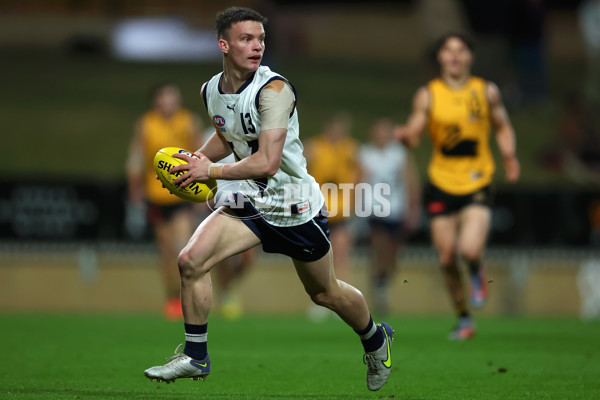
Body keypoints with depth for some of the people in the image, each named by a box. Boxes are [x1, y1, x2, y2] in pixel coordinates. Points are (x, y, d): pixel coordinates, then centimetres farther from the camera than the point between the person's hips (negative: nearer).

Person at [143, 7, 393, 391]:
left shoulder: (274, 90, -24)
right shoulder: (212, 91, -2)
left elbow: (267, 162, -29)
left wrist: (211, 171, -23)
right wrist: (194, 160, 3)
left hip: (296, 207, -5)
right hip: (251, 201, 5)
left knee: (325, 293, 12)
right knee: (191, 259, -16)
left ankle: (376, 339, 43)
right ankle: (195, 357, -1)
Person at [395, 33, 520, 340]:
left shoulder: (487, 92, 2)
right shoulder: (428, 95, -1)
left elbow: (503, 127, 15)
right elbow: (413, 136, -6)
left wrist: (509, 156, 0)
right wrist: (405, 135, -29)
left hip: (477, 185, -1)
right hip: (441, 185, 1)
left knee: (470, 250, -21)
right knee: (447, 259, 3)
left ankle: (478, 274, 17)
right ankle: (464, 320, 24)